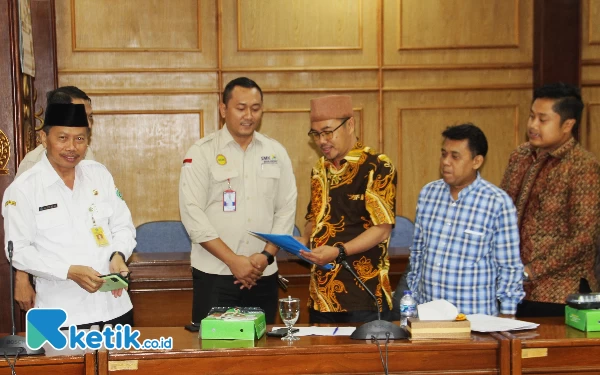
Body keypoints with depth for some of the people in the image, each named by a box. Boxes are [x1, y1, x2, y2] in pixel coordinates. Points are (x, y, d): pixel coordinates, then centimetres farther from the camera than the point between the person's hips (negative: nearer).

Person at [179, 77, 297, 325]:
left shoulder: (276, 152, 8)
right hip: (214, 276, -3)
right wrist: (233, 260, -13)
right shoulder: (202, 153, -2)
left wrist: (267, 255, -7)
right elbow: (192, 214, -8)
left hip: (264, 276, 3)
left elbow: (286, 209, 7)